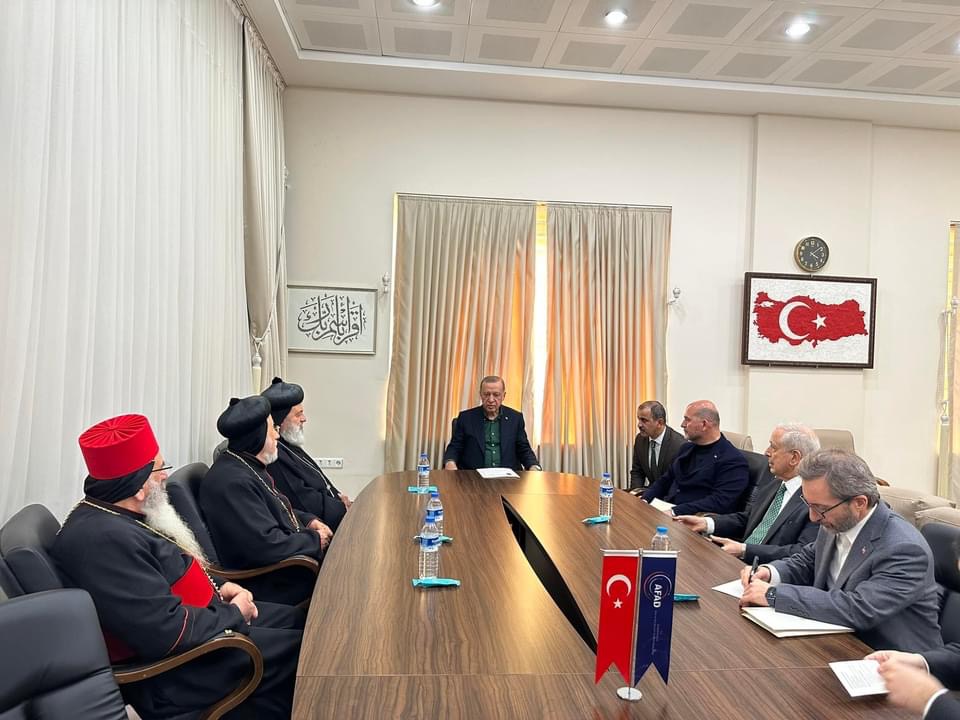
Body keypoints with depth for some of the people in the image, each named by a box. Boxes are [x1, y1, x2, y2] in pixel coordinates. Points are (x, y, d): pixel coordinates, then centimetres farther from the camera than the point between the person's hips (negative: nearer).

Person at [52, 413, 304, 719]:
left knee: (297, 620, 13)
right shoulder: (104, 539, -30)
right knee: (298, 649, -6)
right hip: (171, 671, -10)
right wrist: (234, 614, -17)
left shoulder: (117, 515, 3)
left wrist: (218, 588, 3)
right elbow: (166, 632, -33)